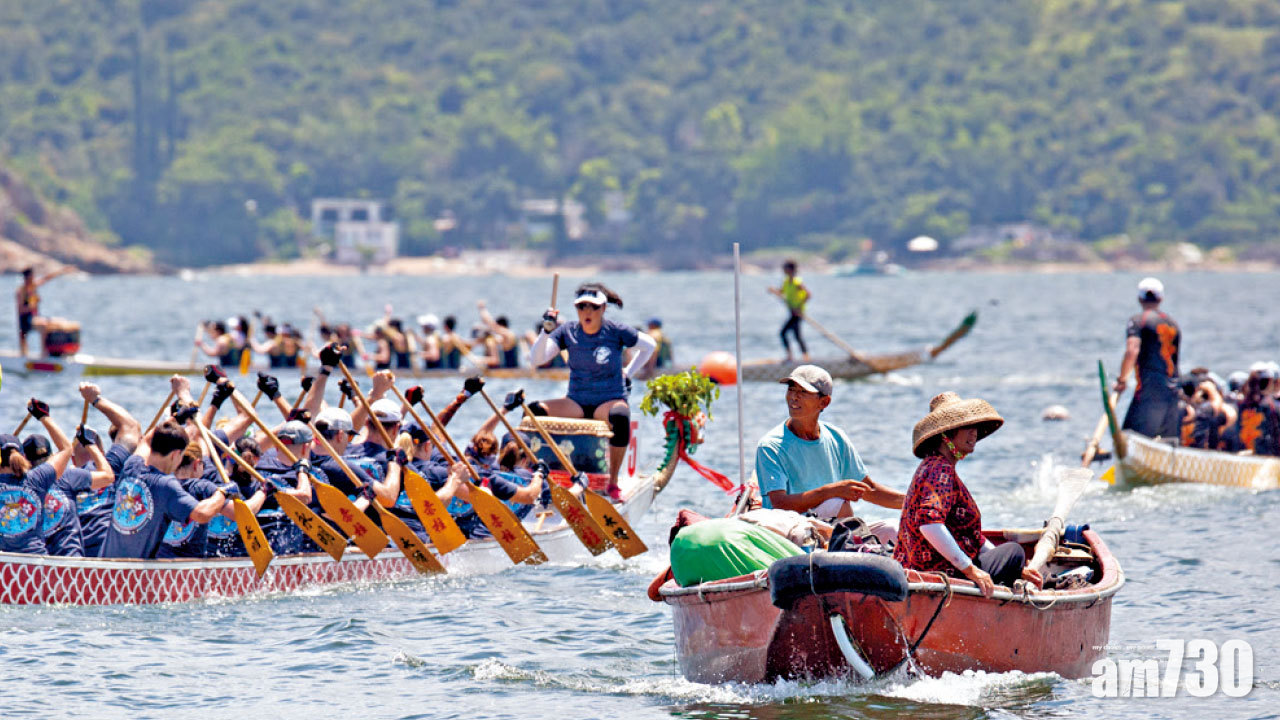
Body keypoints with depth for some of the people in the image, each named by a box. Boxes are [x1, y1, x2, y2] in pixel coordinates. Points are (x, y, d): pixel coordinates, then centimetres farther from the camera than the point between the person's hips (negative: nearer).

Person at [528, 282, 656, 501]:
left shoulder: (616, 332, -5)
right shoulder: (568, 332, 1)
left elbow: (649, 345, 12)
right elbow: (537, 359, -9)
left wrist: (628, 372, 7)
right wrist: (547, 331, -22)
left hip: (610, 400, -3)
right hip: (576, 403, 3)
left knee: (620, 417, -39)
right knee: (534, 411, -23)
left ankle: (613, 483, -25)